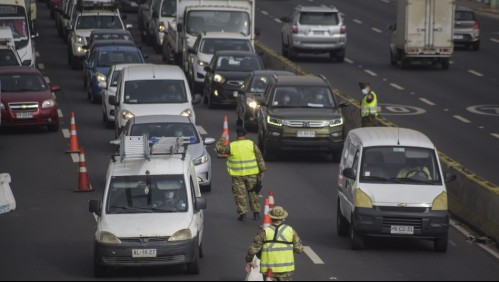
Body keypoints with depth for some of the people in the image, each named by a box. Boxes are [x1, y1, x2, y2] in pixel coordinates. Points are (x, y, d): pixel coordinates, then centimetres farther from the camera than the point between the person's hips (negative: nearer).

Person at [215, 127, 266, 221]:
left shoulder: (231, 146, -6)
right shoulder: (251, 144, -3)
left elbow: (219, 149, 8)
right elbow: (259, 158, 0)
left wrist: (222, 139, 22)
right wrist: (262, 170, 9)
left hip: (237, 175, -1)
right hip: (252, 174, 1)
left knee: (240, 194, 6)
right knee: (253, 193, 12)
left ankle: (242, 213, 4)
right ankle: (256, 212, 15)